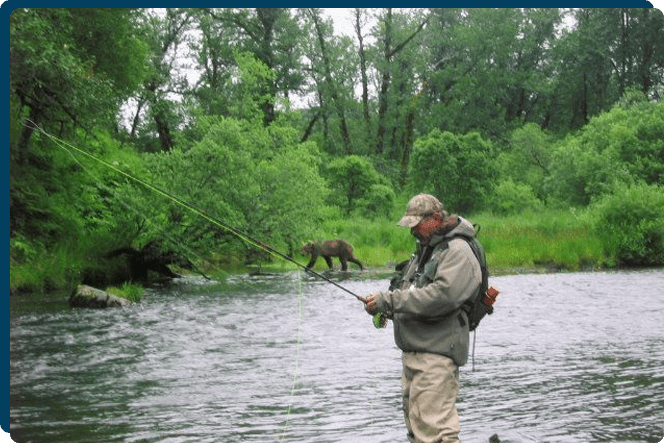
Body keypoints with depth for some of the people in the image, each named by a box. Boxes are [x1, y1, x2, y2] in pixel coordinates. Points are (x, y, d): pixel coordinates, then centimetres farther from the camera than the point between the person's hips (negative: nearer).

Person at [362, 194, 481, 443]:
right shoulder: (425, 250, 20)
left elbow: (442, 296, -24)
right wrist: (384, 306, 5)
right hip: (413, 352, 10)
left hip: (436, 354, -10)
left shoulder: (458, 252, -11)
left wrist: (390, 301, -22)